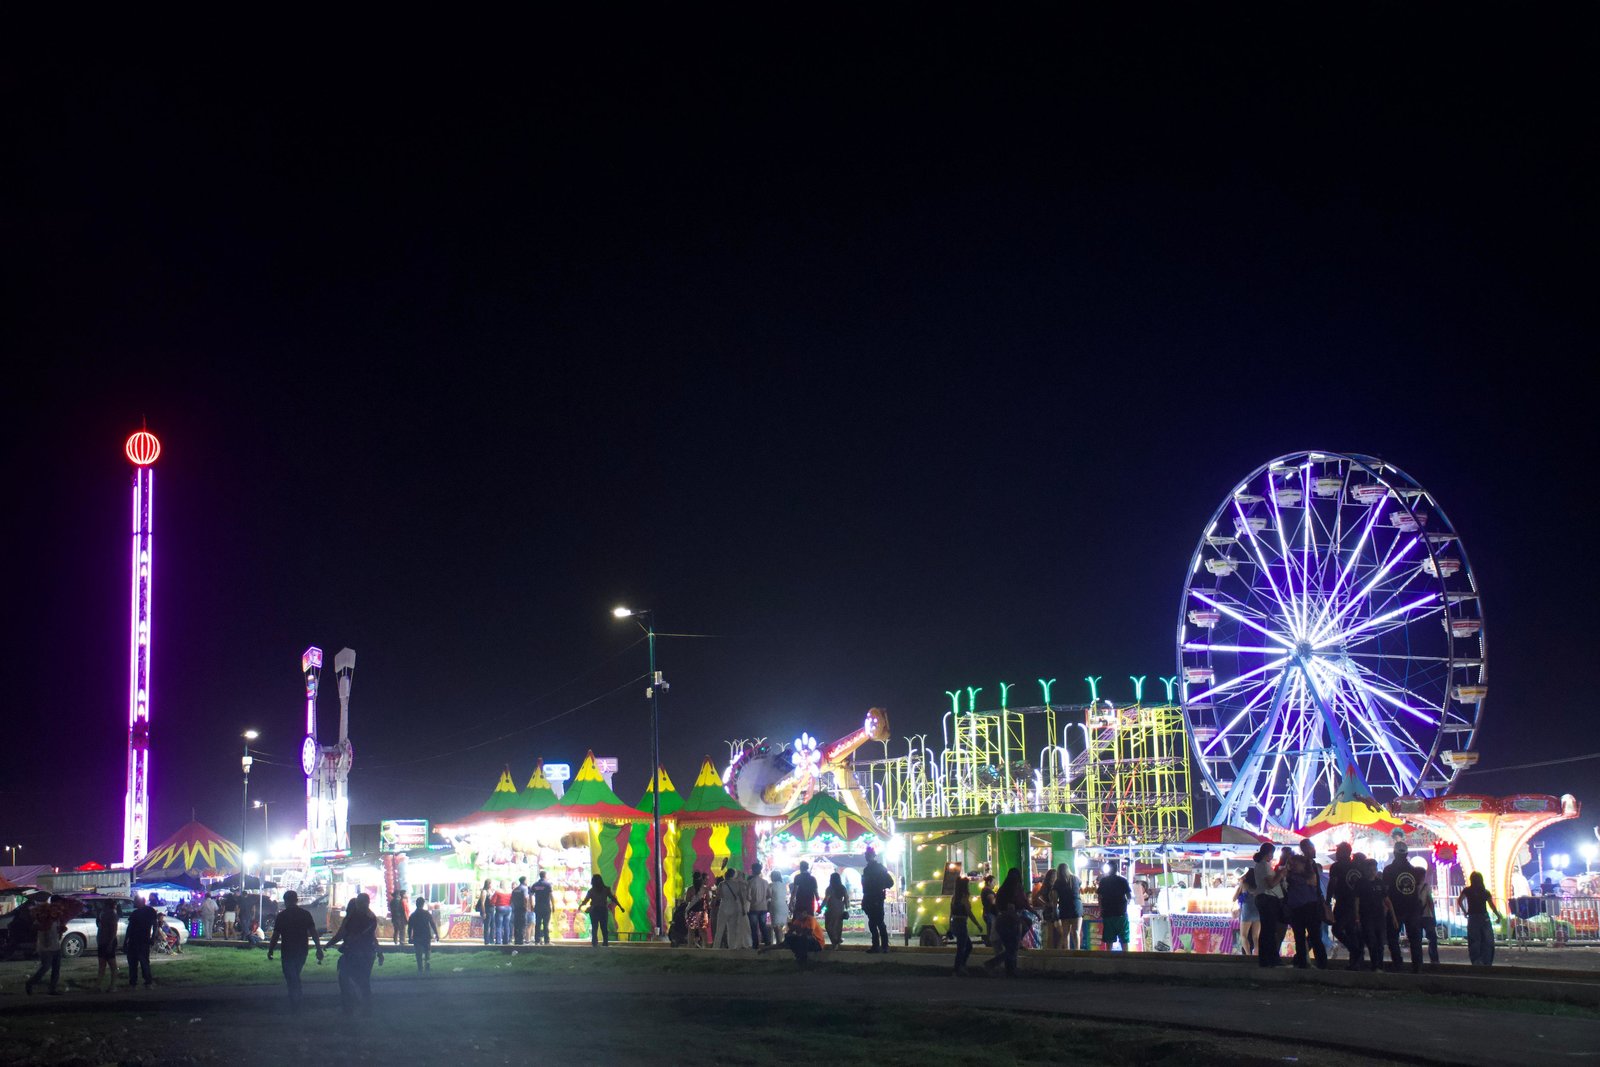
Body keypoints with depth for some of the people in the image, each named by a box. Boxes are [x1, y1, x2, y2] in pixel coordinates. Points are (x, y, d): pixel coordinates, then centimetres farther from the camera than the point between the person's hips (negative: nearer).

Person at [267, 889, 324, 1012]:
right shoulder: (305, 914, 1)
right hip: (303, 950, 4)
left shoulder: (282, 915, -8)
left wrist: (270, 950, 4)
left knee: (291, 978, 4)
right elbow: (313, 933, -3)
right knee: (296, 977, 19)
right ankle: (296, 1003, 20)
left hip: (288, 951, -4)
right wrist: (319, 949, -2)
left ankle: (294, 1006, 1)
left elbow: (275, 935, -7)